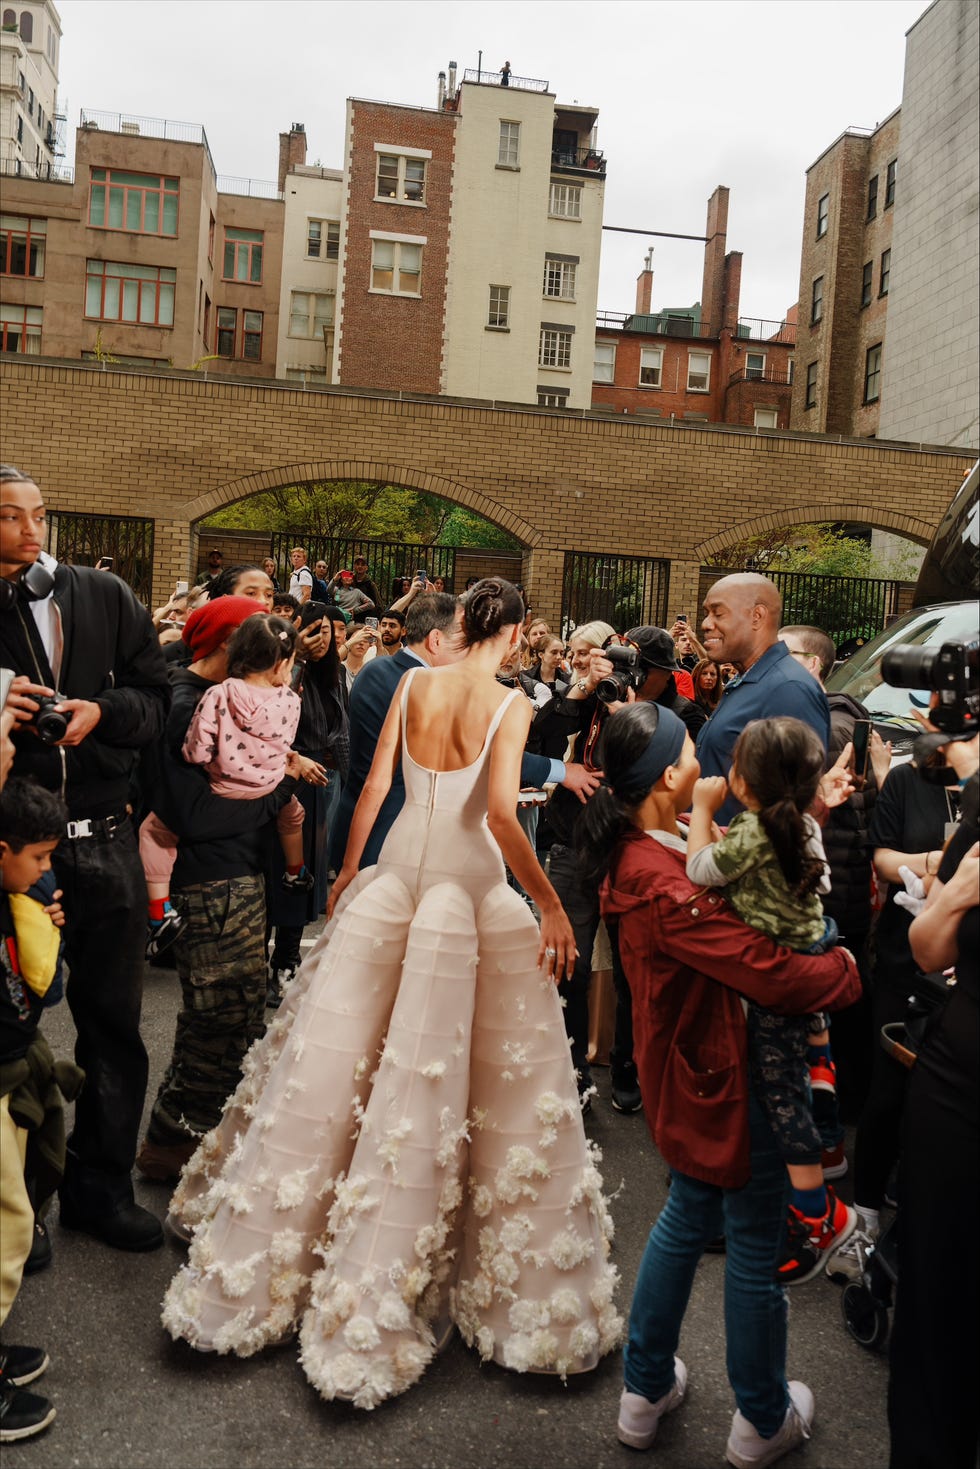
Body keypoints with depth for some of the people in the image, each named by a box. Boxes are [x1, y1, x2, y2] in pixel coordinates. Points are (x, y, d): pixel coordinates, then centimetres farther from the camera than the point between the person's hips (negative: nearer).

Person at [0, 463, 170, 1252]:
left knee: (113, 1022, 11)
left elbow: (156, 694, 4)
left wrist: (103, 711, -14)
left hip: (103, 841, 2)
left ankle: (100, 1185, 28)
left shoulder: (105, 597, 4)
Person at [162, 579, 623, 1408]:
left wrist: (348, 871, 15)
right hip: (471, 887, -4)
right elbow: (501, 815, -19)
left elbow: (373, 788, 5)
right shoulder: (510, 705, -8)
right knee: (504, 1068, 5)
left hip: (396, 876, 4)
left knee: (336, 1053, 14)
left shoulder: (414, 684, 4)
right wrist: (550, 905, -13)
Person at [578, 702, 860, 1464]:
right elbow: (774, 974, -30)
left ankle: (647, 1390, 43)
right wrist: (846, 966, -12)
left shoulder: (637, 854, -3)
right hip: (726, 1081, -9)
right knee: (756, 1249, 13)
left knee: (689, 1215, 26)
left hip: (689, 1070, 9)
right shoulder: (666, 888, -33)